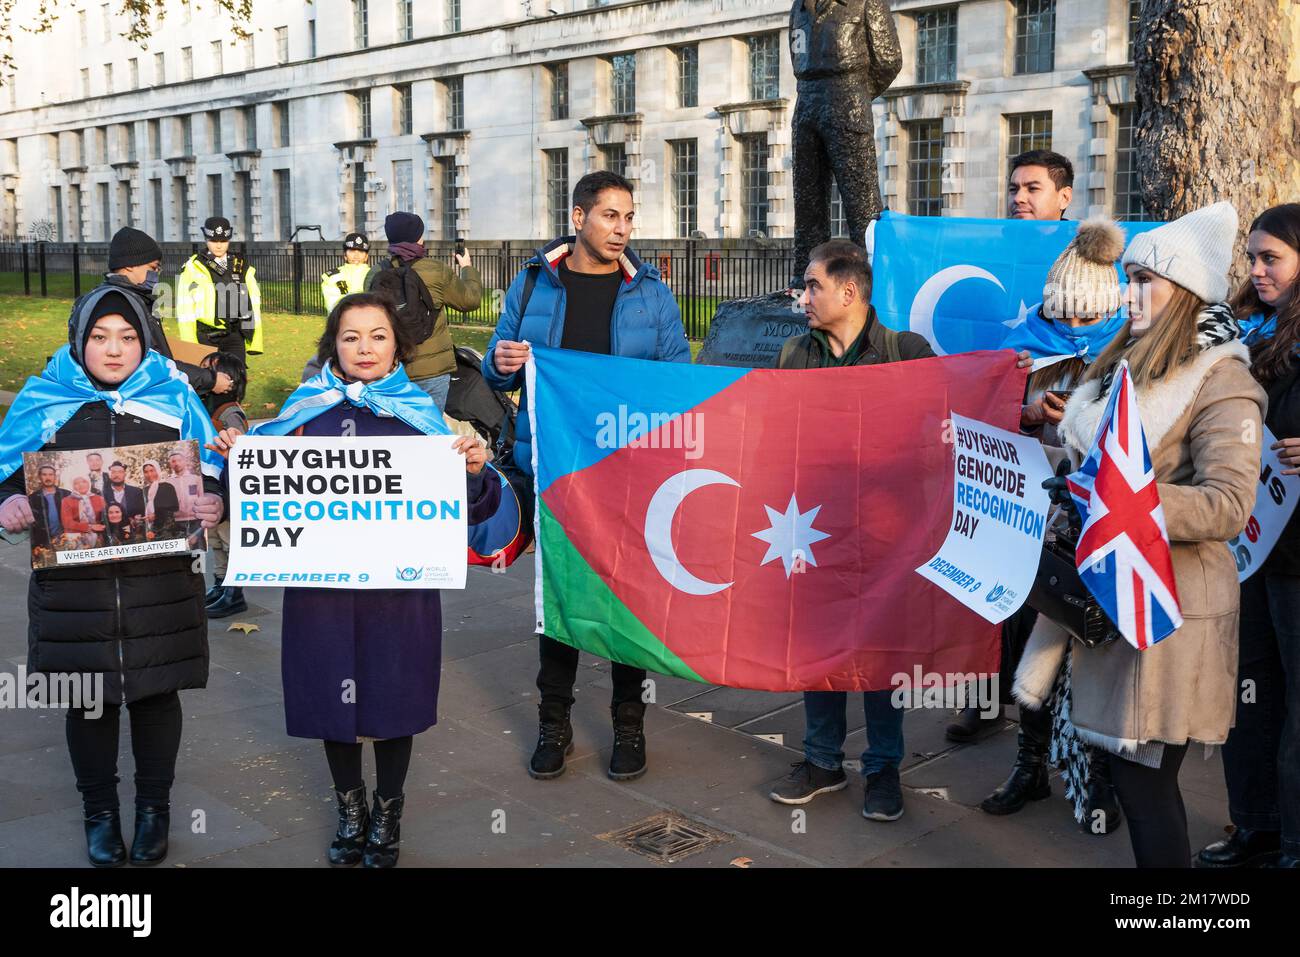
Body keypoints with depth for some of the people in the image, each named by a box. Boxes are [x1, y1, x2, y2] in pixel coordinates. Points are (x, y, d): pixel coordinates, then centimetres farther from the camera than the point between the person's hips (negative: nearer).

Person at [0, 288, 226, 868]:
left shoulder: (174, 398, 3)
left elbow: (212, 476, 6)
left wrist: (214, 505, -15)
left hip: (160, 583, 0)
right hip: (73, 584, 0)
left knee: (156, 693, 10)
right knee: (88, 696, 10)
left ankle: (154, 807, 29)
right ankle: (99, 810, 29)